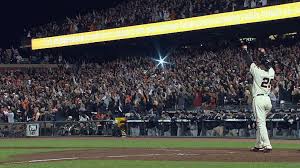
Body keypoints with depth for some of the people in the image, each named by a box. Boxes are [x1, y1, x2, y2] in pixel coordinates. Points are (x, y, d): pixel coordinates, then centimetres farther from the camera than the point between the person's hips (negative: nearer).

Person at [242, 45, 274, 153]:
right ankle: (259, 145, 20)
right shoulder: (271, 72, 5)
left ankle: (267, 145, -18)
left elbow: (250, 62, 1)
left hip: (258, 99, -7)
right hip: (267, 99, 7)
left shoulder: (258, 72, -9)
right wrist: (263, 53, 39)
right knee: (260, 123, 17)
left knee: (261, 123, -9)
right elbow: (268, 63, 25)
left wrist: (245, 50, 16)